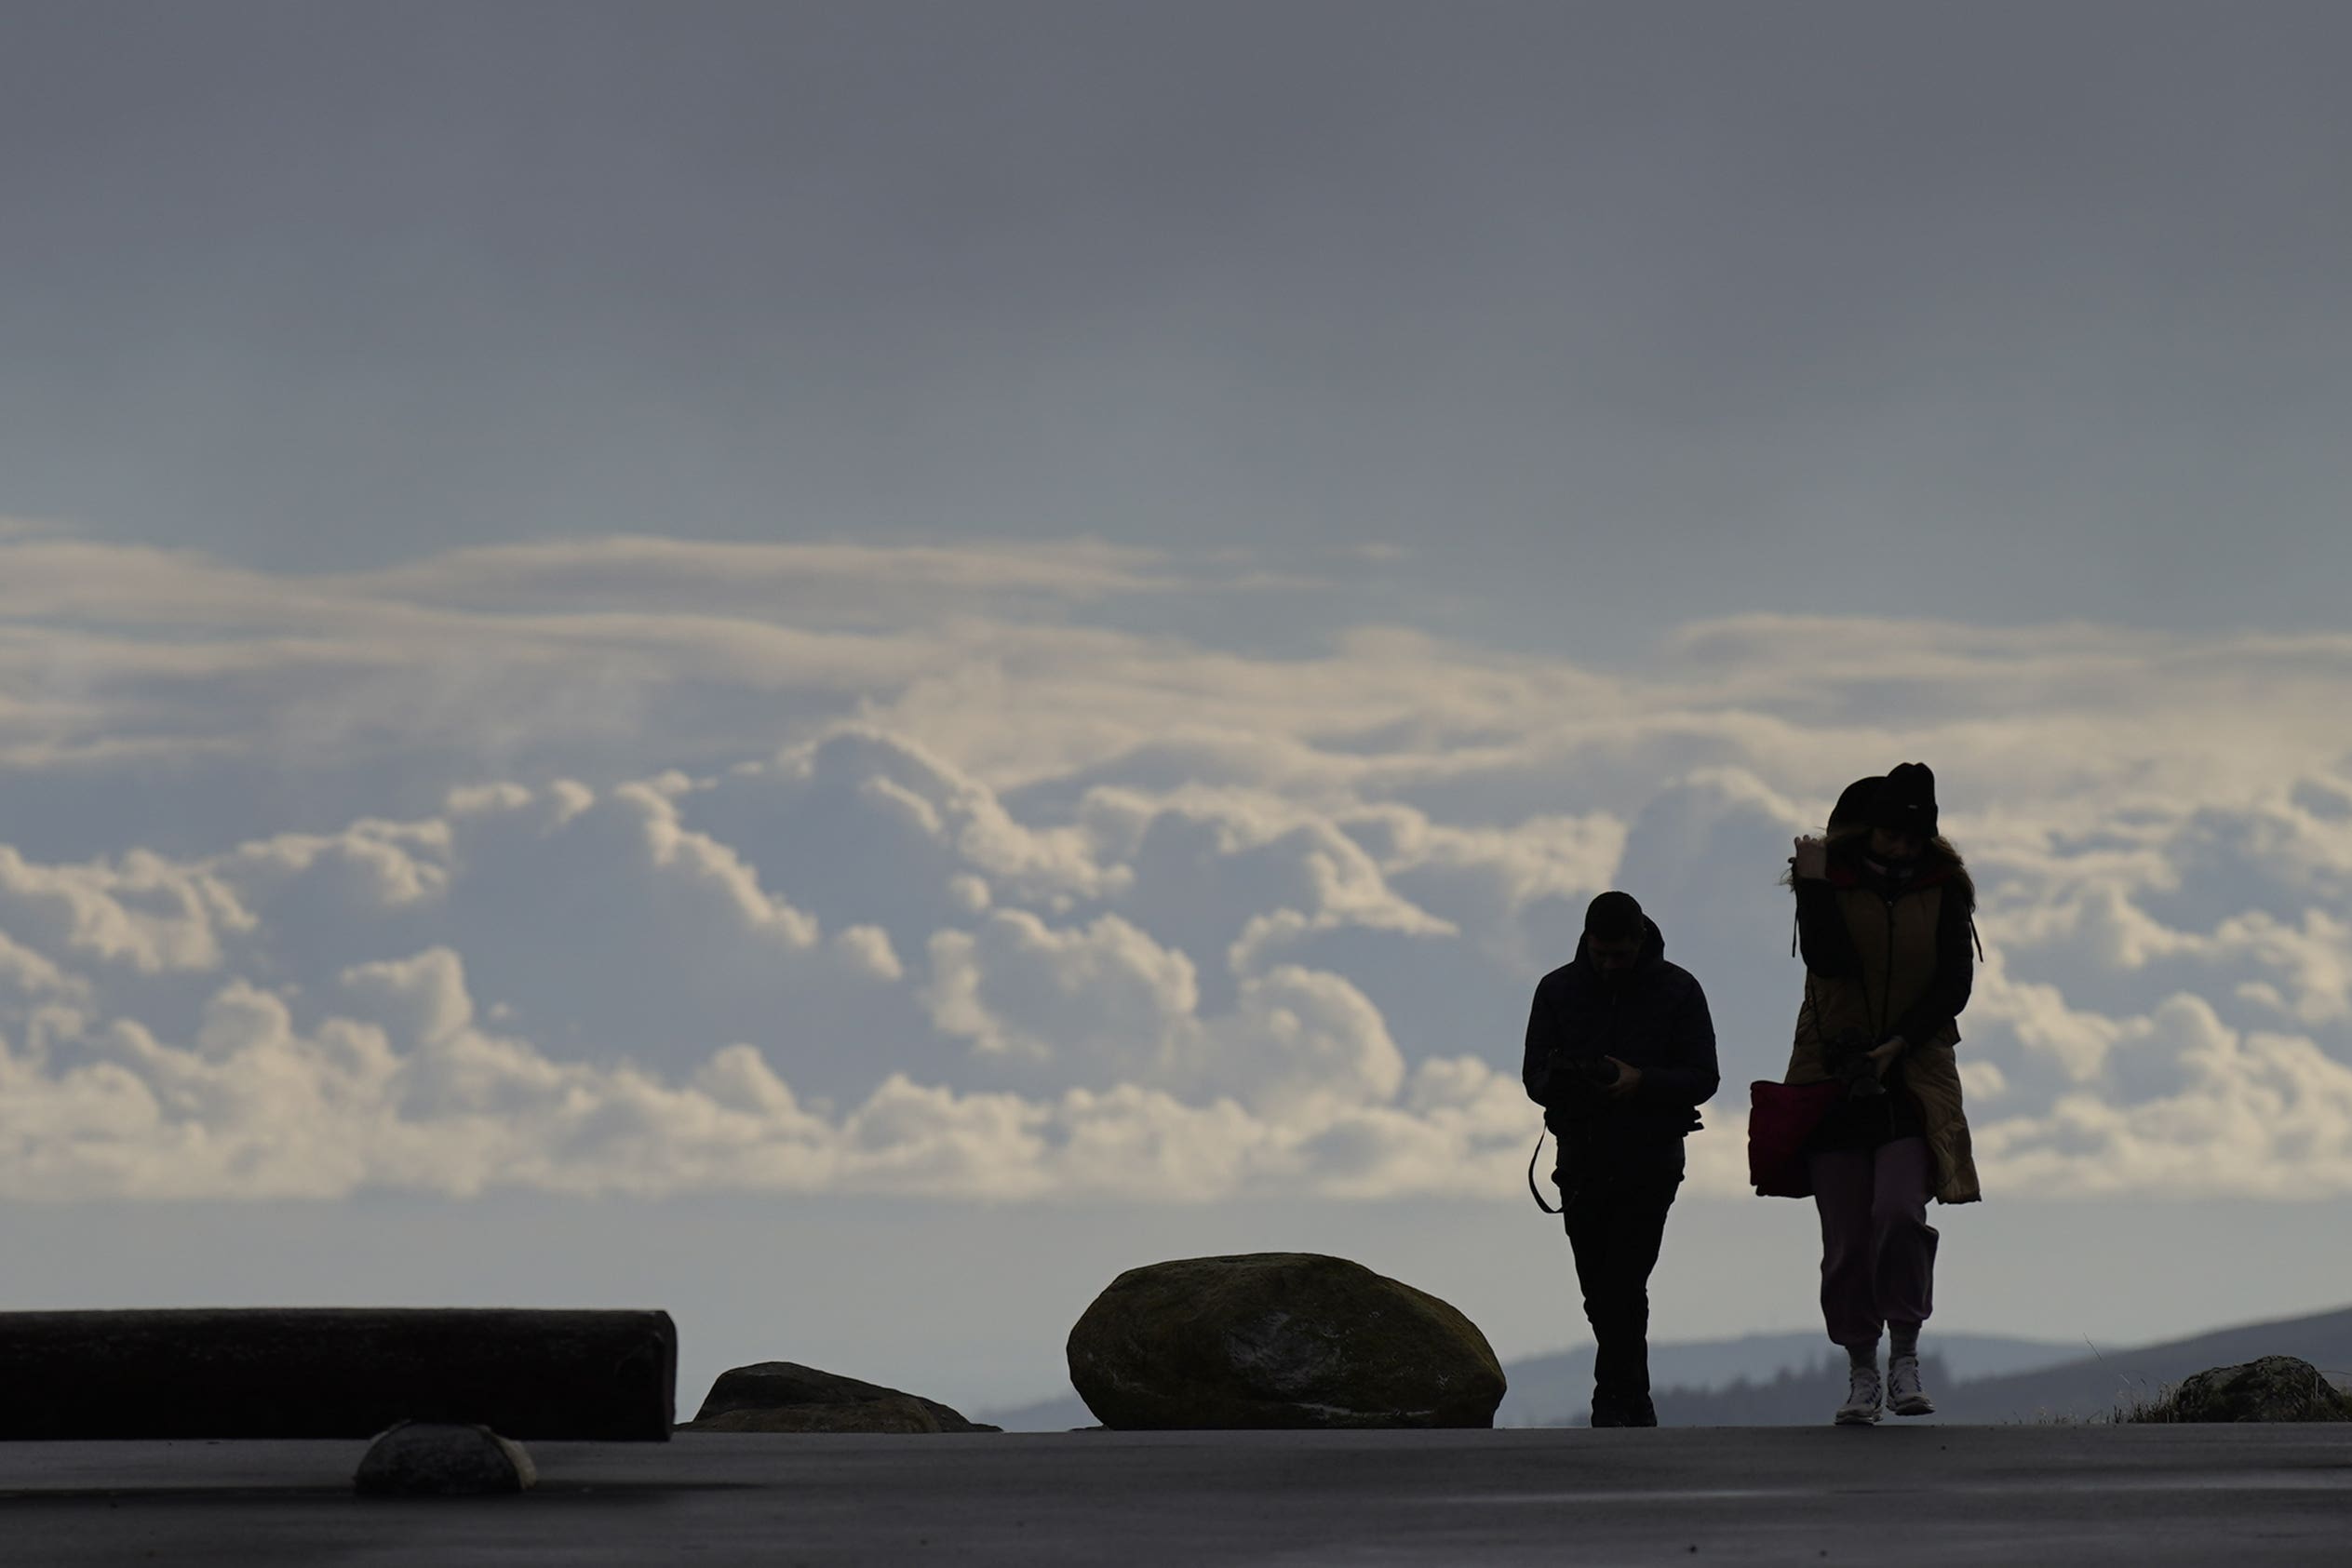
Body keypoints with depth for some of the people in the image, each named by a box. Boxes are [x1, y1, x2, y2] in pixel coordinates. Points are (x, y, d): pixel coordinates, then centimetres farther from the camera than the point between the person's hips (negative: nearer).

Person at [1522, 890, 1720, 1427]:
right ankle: (1635, 1405, 20)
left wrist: (1642, 1082, -22)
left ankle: (1614, 1403, -9)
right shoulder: (1558, 990, 6)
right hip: (1582, 1157, 3)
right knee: (1600, 1292, 7)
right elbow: (1534, 1074, 5)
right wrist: (1562, 1082, -20)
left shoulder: (1677, 991, -1)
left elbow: (1702, 1078, -4)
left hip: (1650, 1160, -3)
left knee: (1622, 1285, -14)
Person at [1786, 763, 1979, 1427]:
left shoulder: (1942, 889, 4)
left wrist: (1902, 1042, -12)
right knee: (1847, 1239, 1)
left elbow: (1955, 983, -1)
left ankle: (1906, 1356, -7)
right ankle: (1861, 1372, 13)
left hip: (1914, 1078, 0)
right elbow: (1827, 958, -15)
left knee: (1901, 1213, -19)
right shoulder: (1830, 880, 1)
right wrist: (1812, 885, -16)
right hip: (1833, 1076, 0)